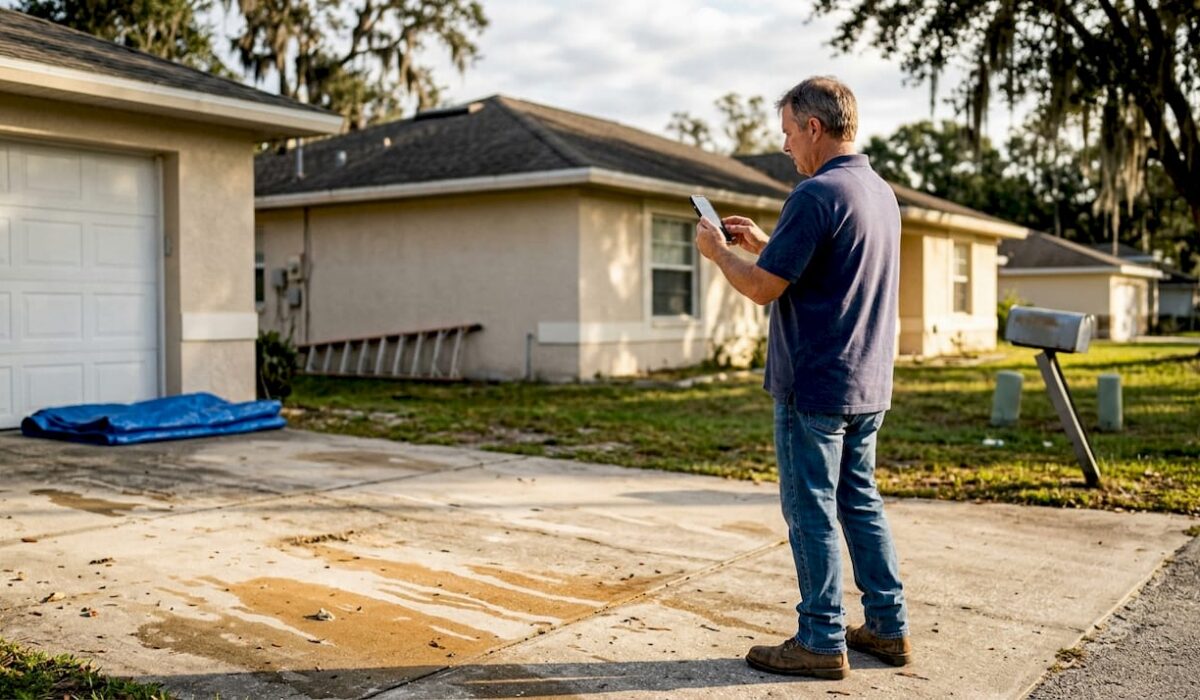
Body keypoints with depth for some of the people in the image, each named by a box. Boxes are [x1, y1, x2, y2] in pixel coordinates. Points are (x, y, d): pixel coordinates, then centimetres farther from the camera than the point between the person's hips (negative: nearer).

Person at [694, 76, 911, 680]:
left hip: (815, 387, -9)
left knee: (811, 512, 1)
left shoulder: (816, 194, -18)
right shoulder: (882, 193, 12)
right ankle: (889, 627, 24)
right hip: (868, 385, 9)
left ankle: (821, 641, 10)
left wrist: (717, 250, 1)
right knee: (860, 502, 17)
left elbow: (762, 287, -17)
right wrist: (763, 242, 19)